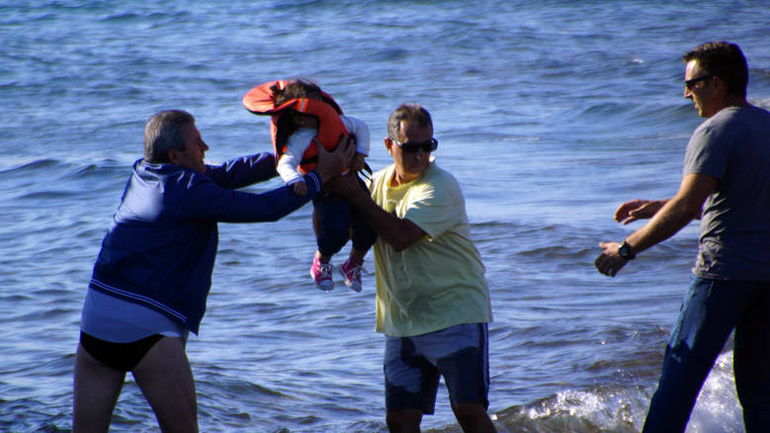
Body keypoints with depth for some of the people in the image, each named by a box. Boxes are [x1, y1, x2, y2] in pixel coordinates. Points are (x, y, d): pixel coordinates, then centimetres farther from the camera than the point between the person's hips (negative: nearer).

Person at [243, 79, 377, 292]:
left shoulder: (337, 121, 4)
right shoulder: (299, 140, -18)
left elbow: (361, 127, 20)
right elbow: (285, 164, -31)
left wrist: (360, 154, 5)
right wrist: (296, 180, -52)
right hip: (328, 192, -6)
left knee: (368, 228, -7)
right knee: (336, 232, -24)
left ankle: (354, 264, 27)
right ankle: (321, 262, 14)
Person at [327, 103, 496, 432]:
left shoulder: (441, 187, -14)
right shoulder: (378, 183, 8)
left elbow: (400, 236, -27)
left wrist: (351, 192, -20)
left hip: (455, 312, -6)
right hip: (402, 322, 6)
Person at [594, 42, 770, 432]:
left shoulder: (715, 131, -12)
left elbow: (687, 206, -21)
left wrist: (627, 249, -16)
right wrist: (660, 208, 22)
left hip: (726, 268, -8)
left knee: (682, 368, -3)